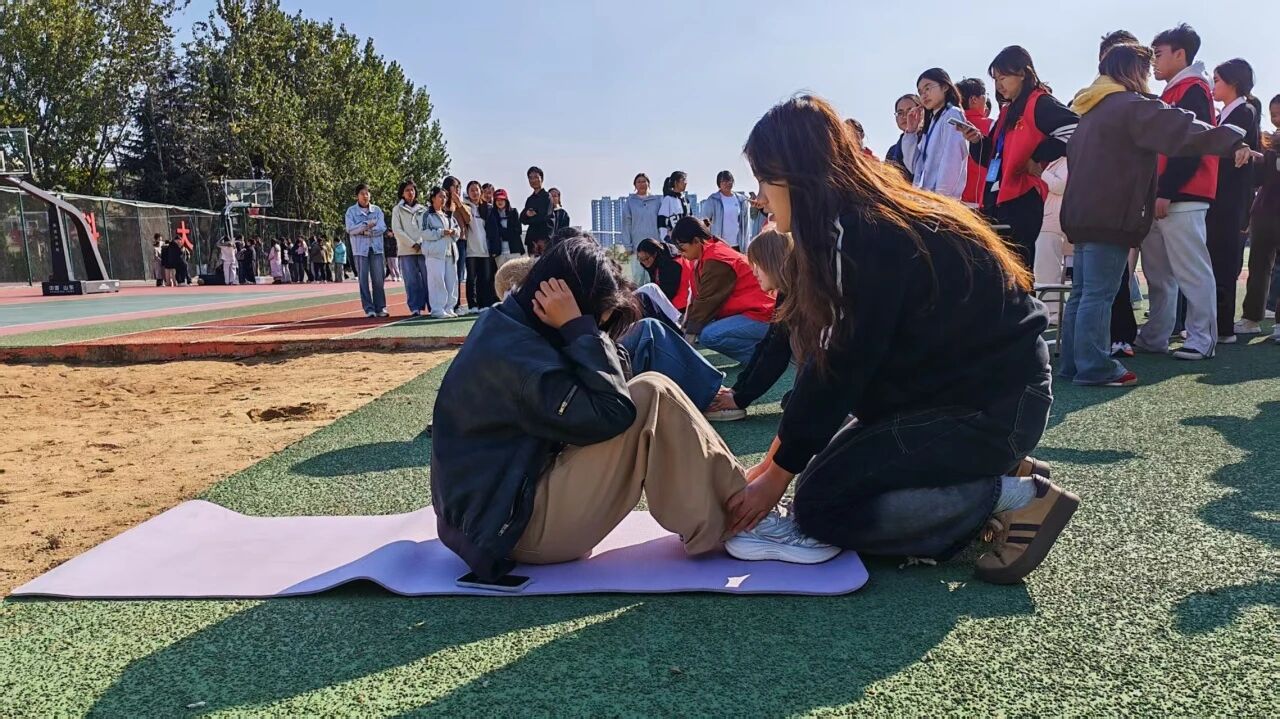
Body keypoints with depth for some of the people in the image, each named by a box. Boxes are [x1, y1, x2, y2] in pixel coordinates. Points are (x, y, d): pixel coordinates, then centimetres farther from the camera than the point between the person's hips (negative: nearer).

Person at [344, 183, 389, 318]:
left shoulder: (377, 210, 10)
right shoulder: (351, 211, 5)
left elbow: (382, 228, -2)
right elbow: (350, 229, -7)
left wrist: (366, 231, -12)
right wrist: (367, 224, -10)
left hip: (376, 248, 1)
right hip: (360, 249, -1)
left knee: (379, 279, -1)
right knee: (363, 280, -2)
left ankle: (380, 307, 5)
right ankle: (369, 308, 1)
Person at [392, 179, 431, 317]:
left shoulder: (423, 209, 15)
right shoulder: (397, 210, 9)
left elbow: (426, 228, 8)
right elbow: (397, 230, 0)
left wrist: (420, 242, -8)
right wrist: (412, 244, -7)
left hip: (423, 248, 2)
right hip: (406, 250, -1)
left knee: (427, 278, -3)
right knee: (412, 281, -4)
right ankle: (415, 308, -1)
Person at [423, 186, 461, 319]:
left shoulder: (448, 215, 21)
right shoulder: (428, 215, 1)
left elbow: (458, 229, 22)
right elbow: (425, 233, -9)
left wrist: (454, 232, -1)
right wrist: (442, 232, -14)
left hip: (450, 251, 7)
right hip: (435, 252, -6)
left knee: (451, 280, 5)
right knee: (437, 280, -9)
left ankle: (449, 307, 13)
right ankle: (437, 310, -6)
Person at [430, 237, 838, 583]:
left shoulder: (508, 328, 9)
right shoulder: (511, 352, -22)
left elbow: (598, 401, 10)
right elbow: (610, 413, -24)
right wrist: (577, 327, -20)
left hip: (513, 500, 10)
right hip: (520, 526, -10)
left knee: (638, 401, 8)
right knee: (652, 397, -19)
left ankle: (732, 505, 3)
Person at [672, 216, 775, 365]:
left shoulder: (716, 261, -17)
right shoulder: (707, 258, 14)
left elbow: (707, 301, -17)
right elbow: (698, 299, 13)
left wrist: (690, 334, -11)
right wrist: (686, 328, 7)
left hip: (762, 315, -11)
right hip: (747, 312, 11)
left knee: (709, 336, -24)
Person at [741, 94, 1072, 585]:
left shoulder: (871, 234, -23)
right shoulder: (861, 221, 6)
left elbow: (847, 368, -20)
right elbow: (830, 357, 6)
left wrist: (779, 474, -9)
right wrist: (773, 459, 7)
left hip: (993, 401, -10)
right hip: (957, 385, 10)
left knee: (821, 505, -11)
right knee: (833, 468, 11)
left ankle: (1017, 498, -8)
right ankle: (995, 472, 10)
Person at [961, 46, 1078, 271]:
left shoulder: (1040, 104, -4)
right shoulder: (1007, 112, 21)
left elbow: (1074, 131, -19)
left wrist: (1037, 158, -14)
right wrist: (978, 141, 6)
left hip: (1022, 198, -9)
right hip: (996, 198, 9)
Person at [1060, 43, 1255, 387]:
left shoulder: (1093, 110, 20)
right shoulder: (1131, 105, -9)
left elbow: (1073, 153, 30)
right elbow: (1180, 129, -19)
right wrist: (1232, 140, -19)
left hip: (1083, 213, 10)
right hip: (1110, 215, -9)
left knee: (1082, 292, 11)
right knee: (1099, 294, -9)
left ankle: (1073, 363, 13)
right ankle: (1094, 367, -7)